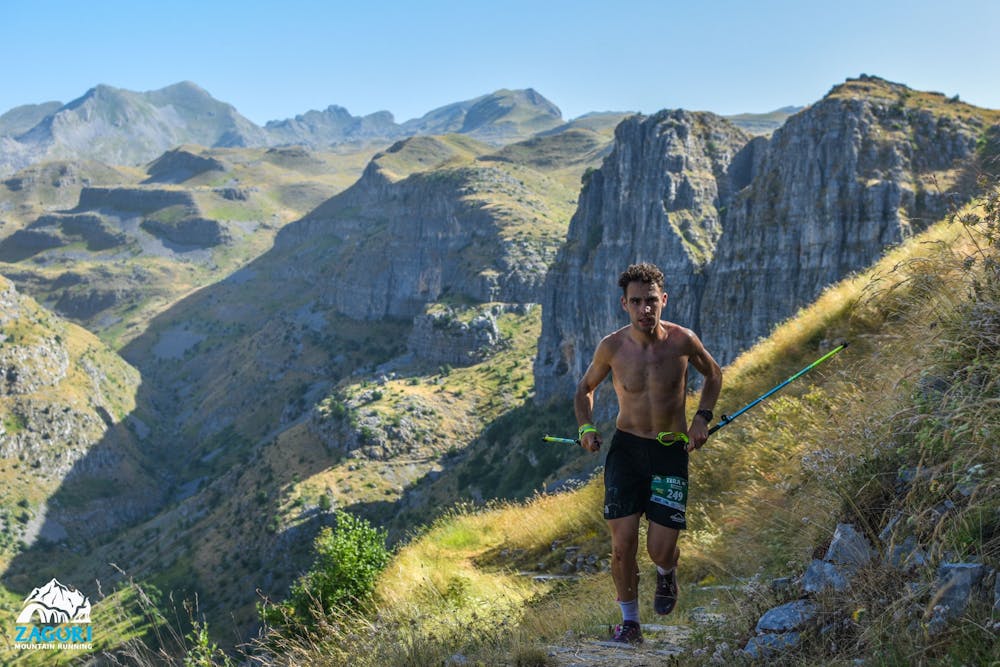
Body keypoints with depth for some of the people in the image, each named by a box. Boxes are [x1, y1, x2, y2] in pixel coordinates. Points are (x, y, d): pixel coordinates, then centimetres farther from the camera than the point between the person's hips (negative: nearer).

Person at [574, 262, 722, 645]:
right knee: (622, 545, -5)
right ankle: (629, 621, 18)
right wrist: (586, 427, -8)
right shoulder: (612, 347, -9)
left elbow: (713, 375, 10)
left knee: (660, 551, -3)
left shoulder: (682, 340, -11)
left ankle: (666, 572, 36)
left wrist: (702, 418, -3)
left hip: (672, 451, -1)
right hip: (626, 448, 1)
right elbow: (585, 388, 9)